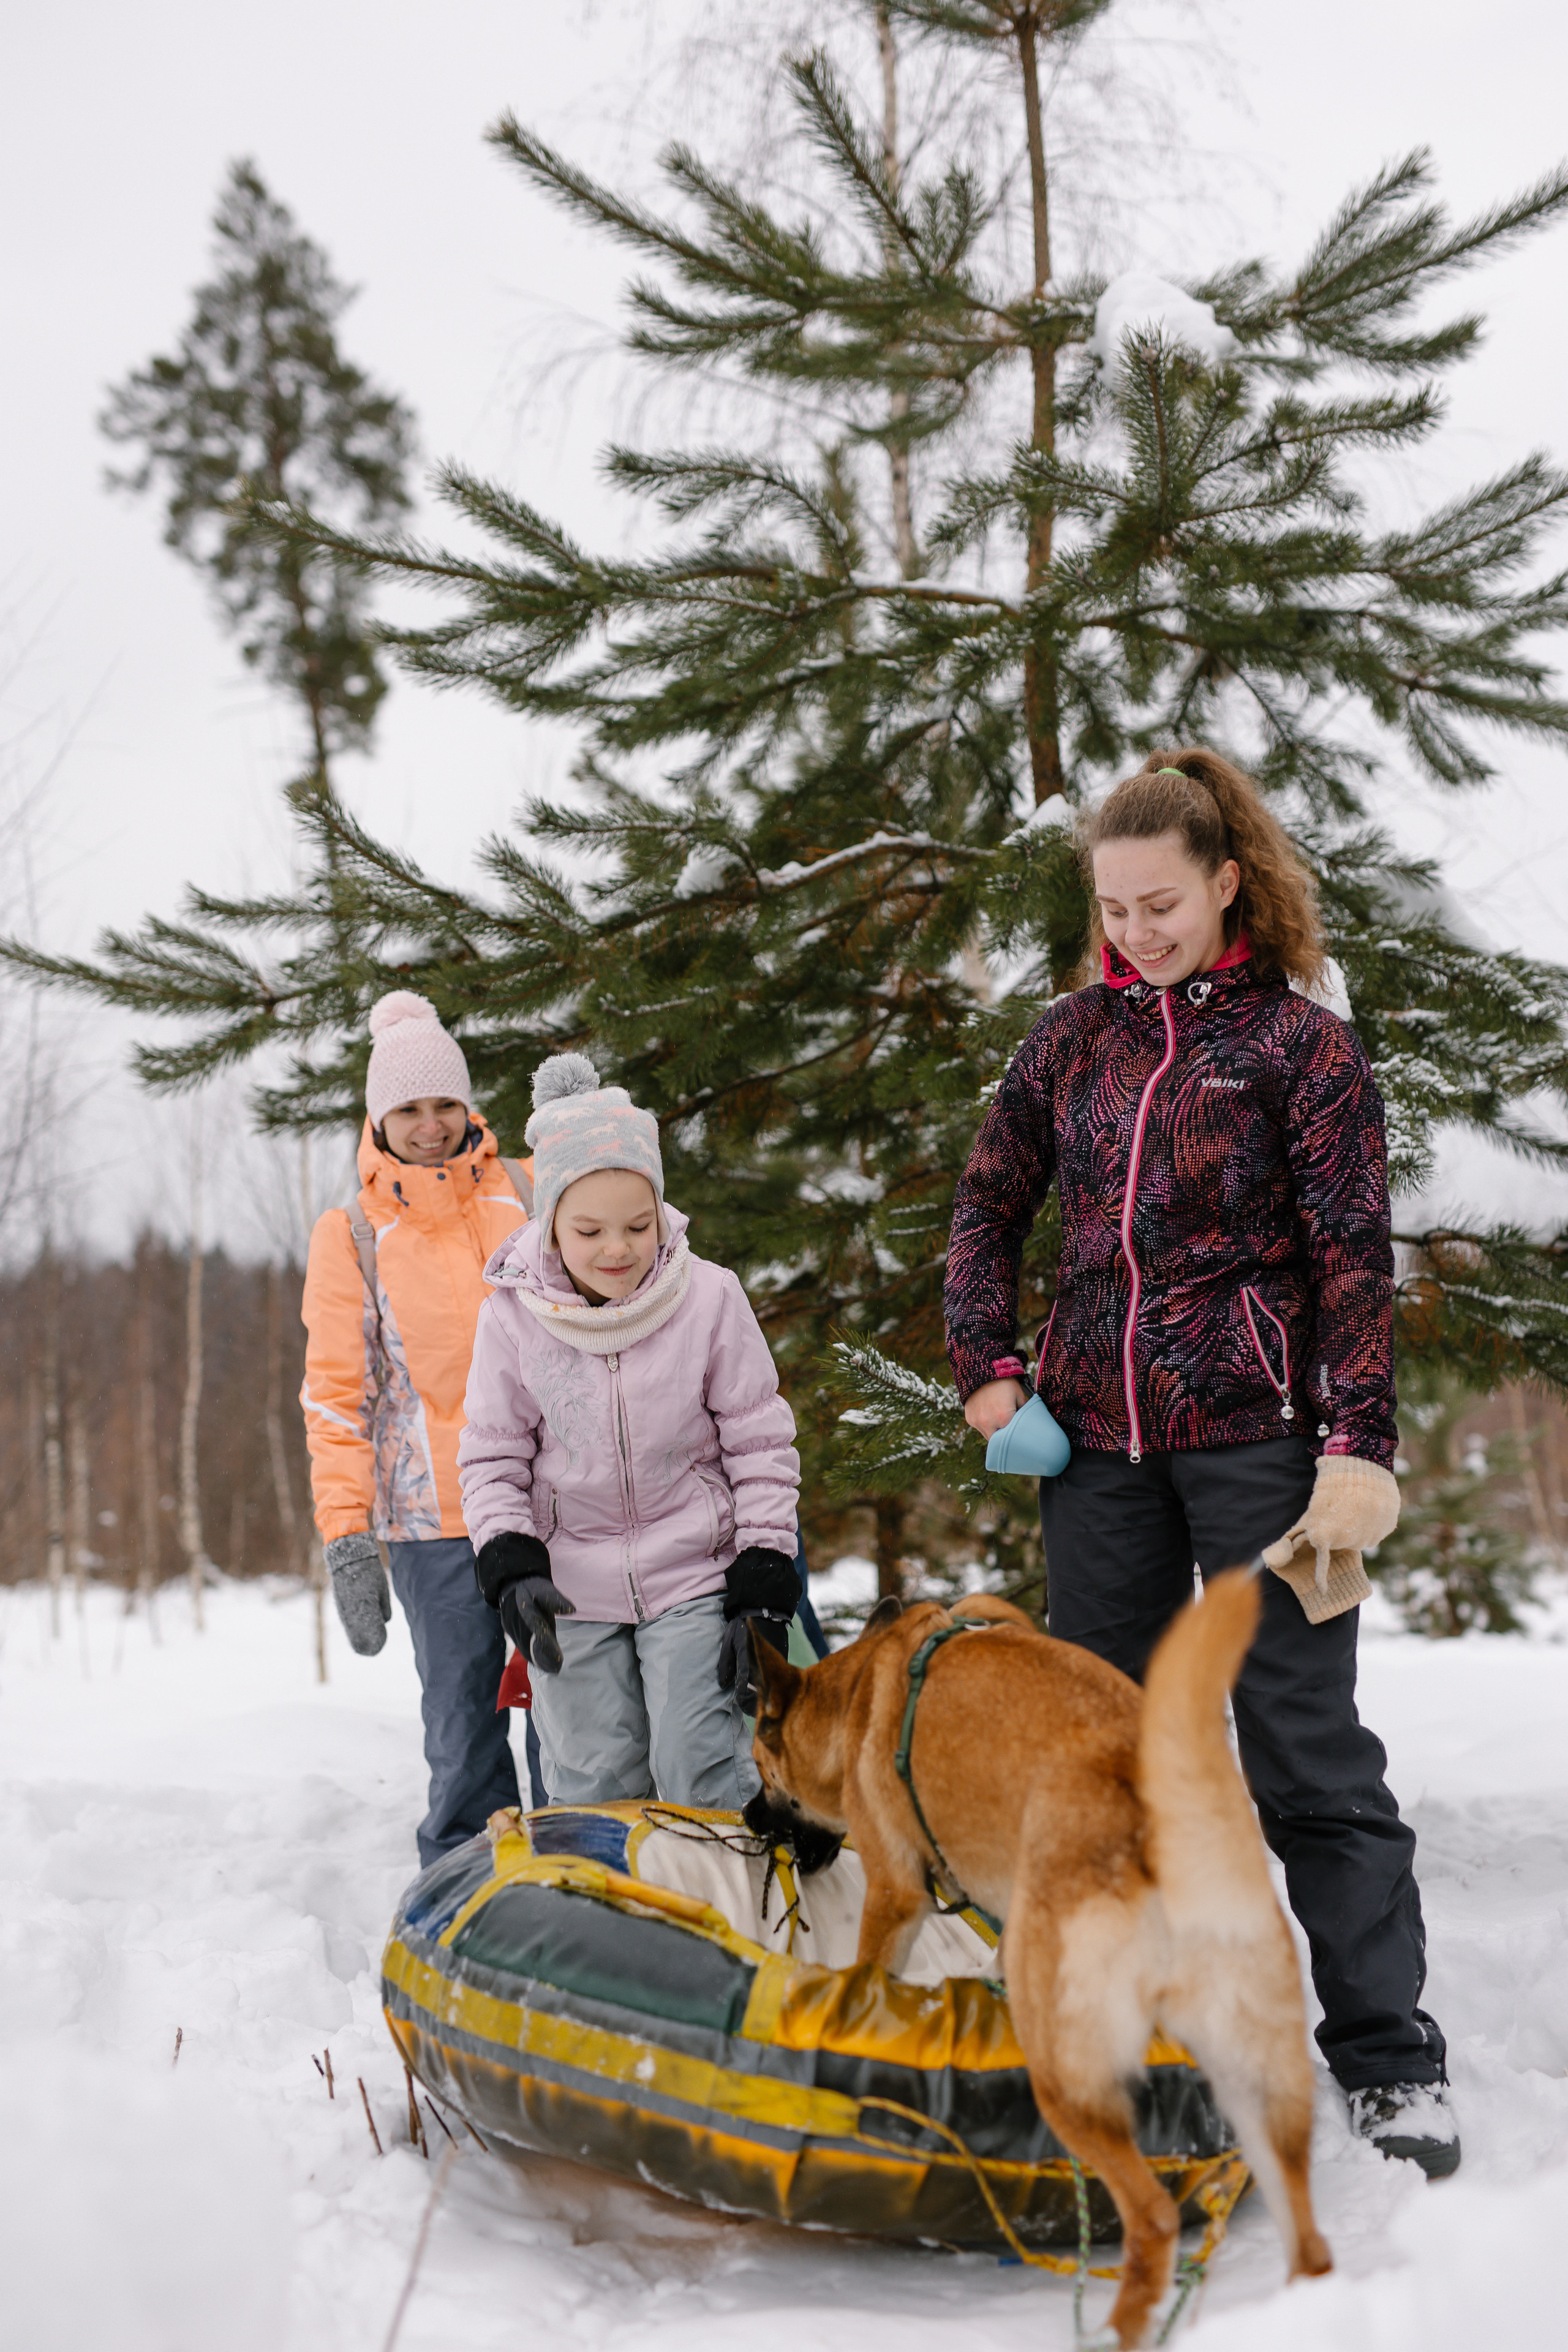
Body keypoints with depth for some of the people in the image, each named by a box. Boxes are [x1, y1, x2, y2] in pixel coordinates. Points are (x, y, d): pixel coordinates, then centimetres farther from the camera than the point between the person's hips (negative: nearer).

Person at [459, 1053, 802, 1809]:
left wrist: (763, 1583, -6)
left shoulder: (709, 1297, -10)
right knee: (595, 1789, 6)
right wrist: (510, 1568, -13)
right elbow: (492, 1460, 2)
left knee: (702, 1776, -5)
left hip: (693, 1576, -1)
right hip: (572, 1592, 2)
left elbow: (760, 1443, -3)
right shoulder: (513, 1315, -7)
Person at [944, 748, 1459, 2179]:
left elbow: (1355, 1254, -7)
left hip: (1254, 1430, -5)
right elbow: (990, 1207, 17)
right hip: (1099, 1433, 5)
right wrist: (987, 1369, 5)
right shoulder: (1074, 1037, 9)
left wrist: (1358, 1447, -14)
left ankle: (1390, 2061, 6)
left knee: (1304, 1741, -3)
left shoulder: (1299, 1038, -3)